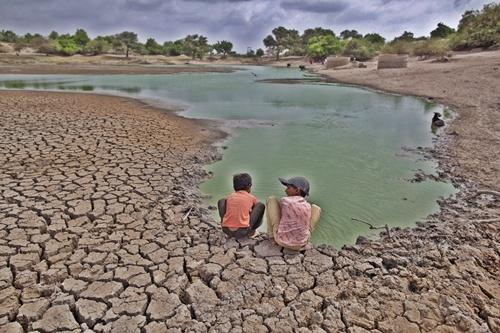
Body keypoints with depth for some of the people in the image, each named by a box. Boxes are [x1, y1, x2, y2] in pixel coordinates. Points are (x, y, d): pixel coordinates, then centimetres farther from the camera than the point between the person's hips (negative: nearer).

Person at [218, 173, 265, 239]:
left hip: (226, 230, 3)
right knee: (261, 206, 13)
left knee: (221, 201, 25)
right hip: (242, 231, -3)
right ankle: (251, 231, 14)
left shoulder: (229, 196, 14)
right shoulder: (252, 198, 9)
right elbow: (255, 208, 29)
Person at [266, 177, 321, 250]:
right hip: (301, 244, 2)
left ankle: (272, 236, 19)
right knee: (316, 208, 18)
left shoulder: (284, 200, -9)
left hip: (281, 240, -2)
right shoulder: (308, 206, -2)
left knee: (271, 199, 9)